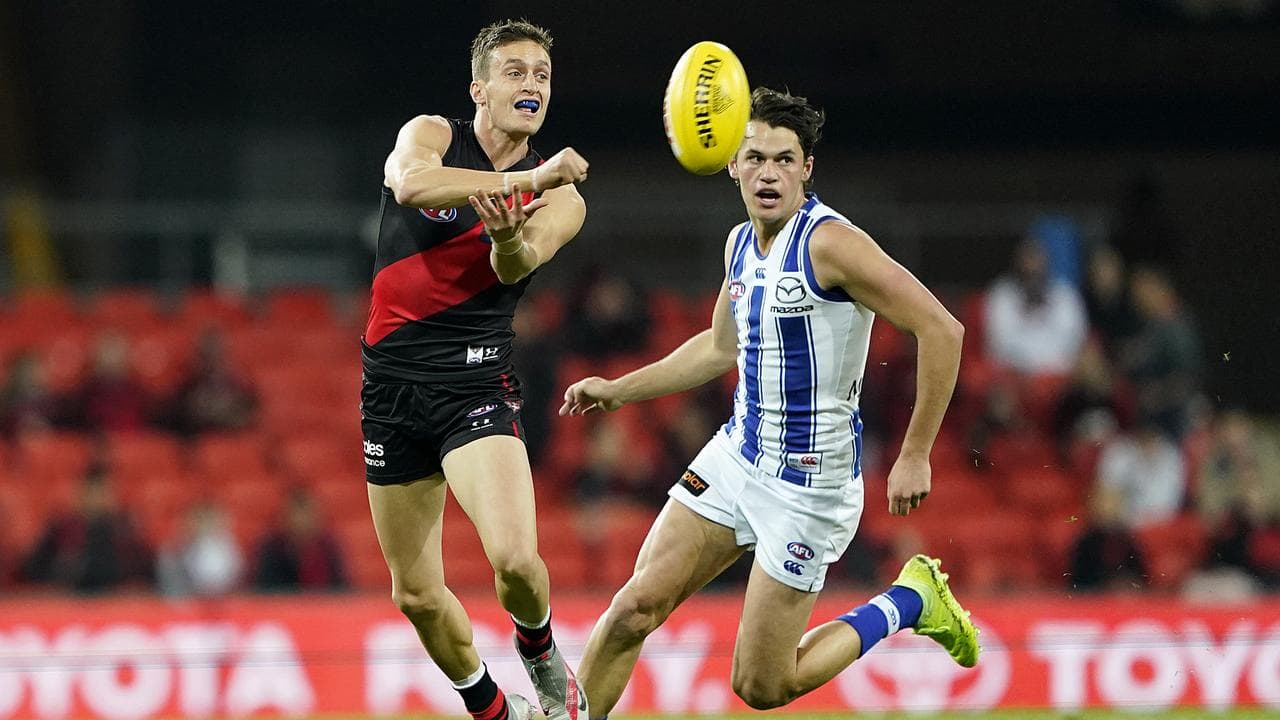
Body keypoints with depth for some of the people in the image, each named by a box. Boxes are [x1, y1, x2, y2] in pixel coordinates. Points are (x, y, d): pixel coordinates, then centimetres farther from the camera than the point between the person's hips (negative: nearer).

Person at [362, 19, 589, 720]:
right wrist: (527, 178, -29)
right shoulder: (432, 135, 2)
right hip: (393, 382, 1)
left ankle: (542, 660, 9)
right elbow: (412, 183, -23)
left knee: (515, 560, -23)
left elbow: (516, 266, -16)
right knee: (417, 595, 7)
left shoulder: (559, 198, 5)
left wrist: (510, 237, -39)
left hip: (476, 382, -1)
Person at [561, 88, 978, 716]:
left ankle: (910, 602, 16)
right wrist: (619, 390, 23)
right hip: (736, 453, 7)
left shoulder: (831, 244, -19)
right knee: (635, 607, -4)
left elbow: (941, 330, -22)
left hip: (809, 483, -7)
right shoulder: (740, 243, 6)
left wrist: (915, 456, -22)